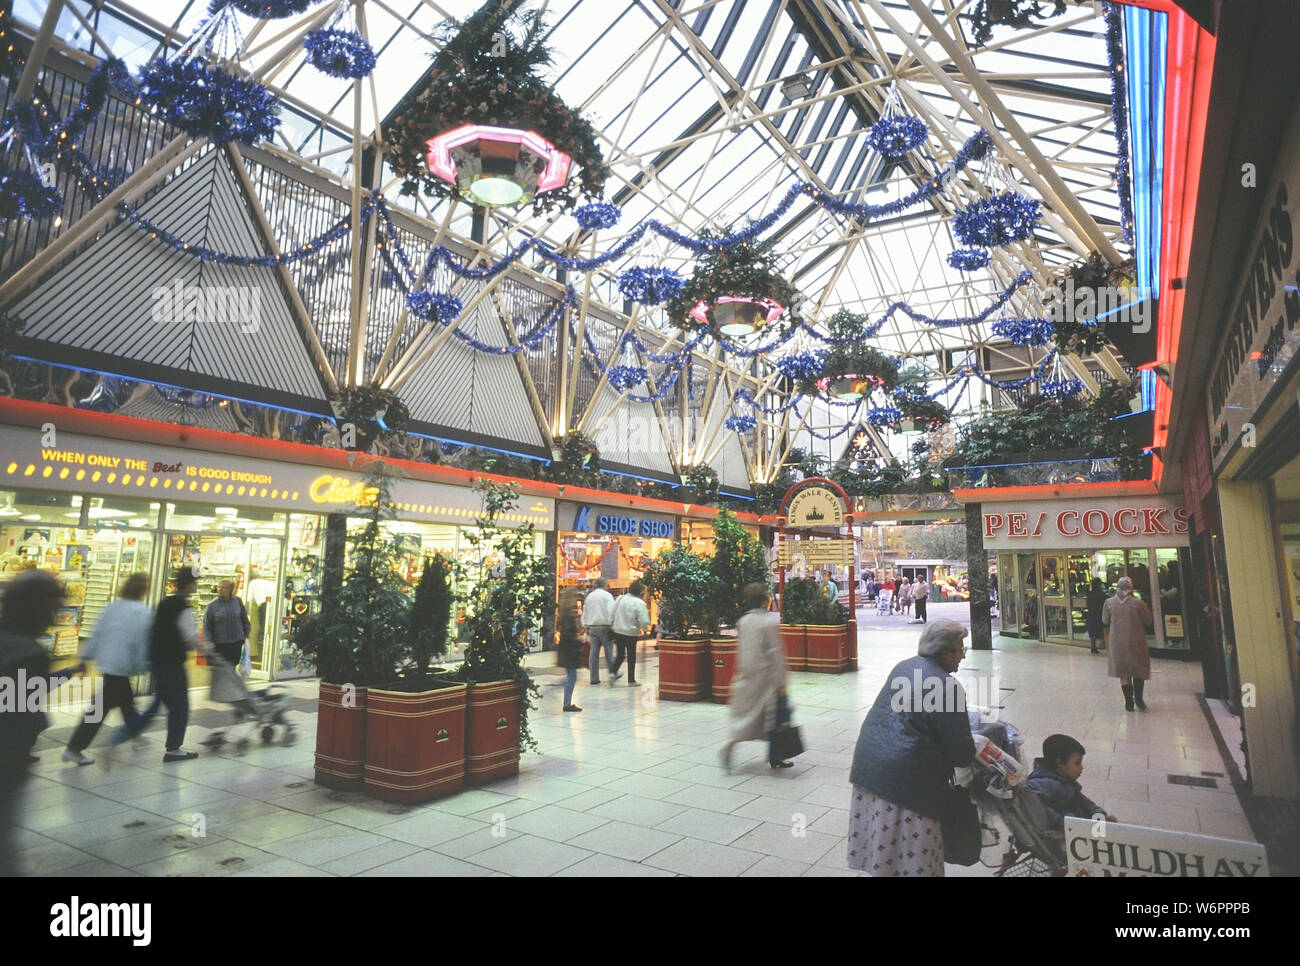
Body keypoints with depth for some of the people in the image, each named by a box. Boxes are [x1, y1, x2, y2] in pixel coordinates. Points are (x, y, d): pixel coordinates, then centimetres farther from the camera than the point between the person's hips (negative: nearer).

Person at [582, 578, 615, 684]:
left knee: (594, 653, 5)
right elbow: (611, 612, -14)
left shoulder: (589, 596, 13)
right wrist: (612, 625, -8)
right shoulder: (607, 595, -5)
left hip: (592, 627, 5)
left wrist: (586, 627, 23)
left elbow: (585, 613, 18)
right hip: (605, 627, -5)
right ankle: (613, 674, 9)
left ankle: (594, 678, 5)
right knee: (609, 652, 4)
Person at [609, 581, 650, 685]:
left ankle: (613, 672, 7)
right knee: (631, 657, 9)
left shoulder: (620, 599, 2)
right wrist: (644, 630, 2)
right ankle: (631, 680, 15)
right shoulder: (639, 603, -15)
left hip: (618, 631, 5)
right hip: (631, 633, -5)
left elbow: (612, 614, 5)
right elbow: (644, 621, -18)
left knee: (620, 654, 21)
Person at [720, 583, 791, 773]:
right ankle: (774, 758, 19)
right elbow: (776, 652, -14)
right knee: (773, 713, 9)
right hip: (765, 675, -5)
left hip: (747, 676, 5)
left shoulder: (742, 621, 3)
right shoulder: (770, 621, -14)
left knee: (745, 713, 13)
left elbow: (740, 650, 9)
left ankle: (730, 744, -4)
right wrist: (781, 682, -10)